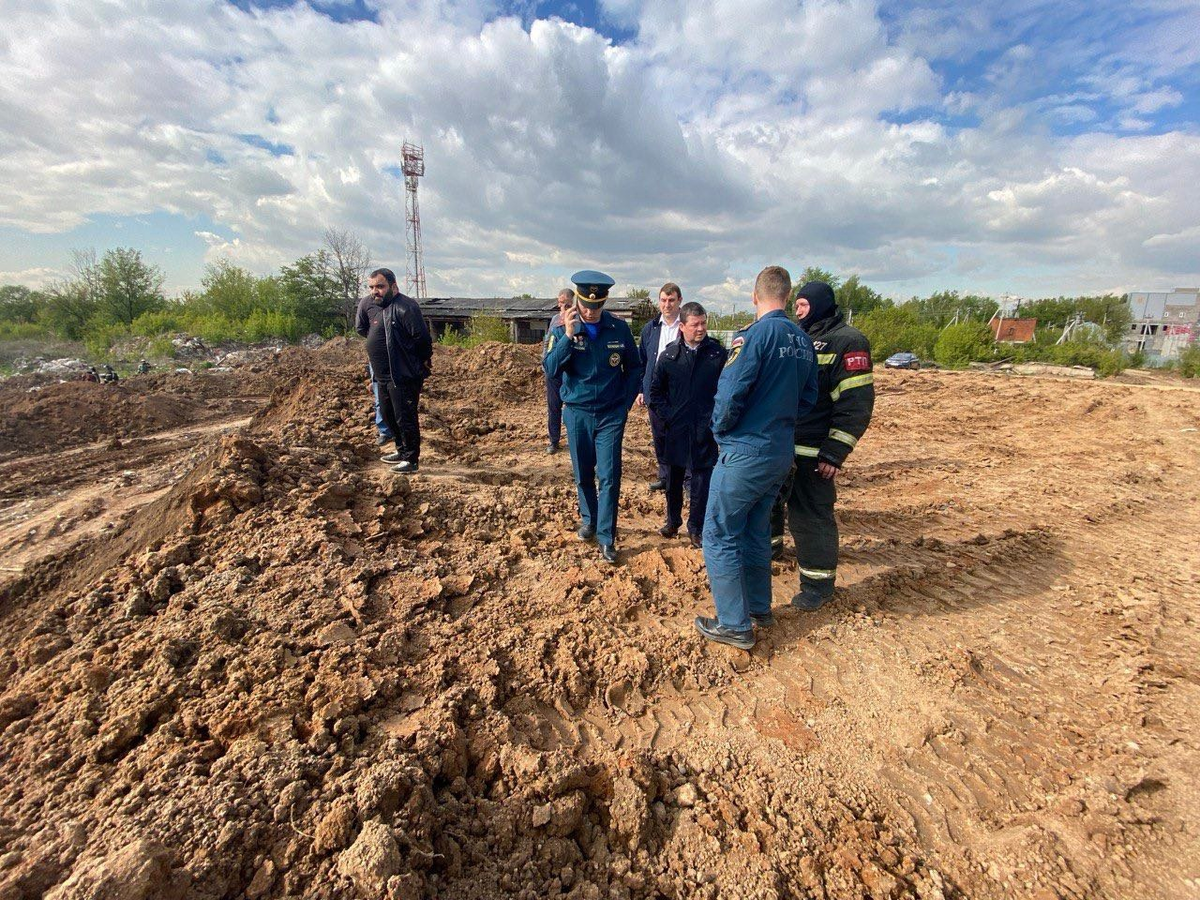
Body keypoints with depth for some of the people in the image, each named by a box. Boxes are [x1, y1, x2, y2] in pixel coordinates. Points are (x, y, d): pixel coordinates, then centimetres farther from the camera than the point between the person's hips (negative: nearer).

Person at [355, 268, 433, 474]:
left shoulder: (406, 307, -19)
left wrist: (424, 360, -8)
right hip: (383, 374, 10)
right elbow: (360, 328, 25)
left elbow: (422, 337, -21)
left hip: (404, 375, -9)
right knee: (387, 414, 20)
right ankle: (402, 450, 36)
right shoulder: (368, 304, 8)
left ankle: (411, 460, 6)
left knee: (405, 417, -5)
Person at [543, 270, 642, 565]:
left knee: (609, 476, -4)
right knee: (583, 475, 13)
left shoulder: (619, 328, -5)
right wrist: (568, 336, -24)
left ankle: (606, 537, 5)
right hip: (577, 413, 1)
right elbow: (550, 369, -15)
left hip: (611, 415, -1)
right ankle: (589, 520, 34)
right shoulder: (563, 329, -5)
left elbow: (634, 368, 6)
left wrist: (626, 401, 0)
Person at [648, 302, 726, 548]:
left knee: (702, 480, 4)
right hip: (676, 429, 2)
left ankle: (696, 528, 20)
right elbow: (656, 390, 8)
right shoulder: (670, 355, 1)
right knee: (674, 478, 14)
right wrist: (666, 415, 0)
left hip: (705, 430, -1)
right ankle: (673, 520, 33)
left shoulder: (718, 353, -3)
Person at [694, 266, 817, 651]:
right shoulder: (803, 340, 7)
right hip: (781, 452, 8)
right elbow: (807, 397, 12)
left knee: (720, 536, 3)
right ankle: (759, 608, 33)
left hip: (745, 452, -8)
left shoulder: (757, 334, -16)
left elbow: (730, 392, -20)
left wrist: (720, 430, -4)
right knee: (756, 531, 20)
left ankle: (736, 625, 11)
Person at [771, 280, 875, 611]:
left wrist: (835, 453, -20)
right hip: (781, 444, 8)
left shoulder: (847, 341, -9)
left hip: (813, 451, -8)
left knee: (811, 515, -1)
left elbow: (857, 403, -16)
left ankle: (819, 582, 15)